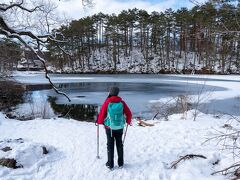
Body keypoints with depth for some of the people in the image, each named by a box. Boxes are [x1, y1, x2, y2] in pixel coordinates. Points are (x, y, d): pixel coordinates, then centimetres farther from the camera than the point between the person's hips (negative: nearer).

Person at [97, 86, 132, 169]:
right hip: (120, 127, 2)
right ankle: (120, 163, 24)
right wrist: (128, 121, 20)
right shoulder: (121, 102, -4)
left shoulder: (107, 102, -13)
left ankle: (110, 164, 17)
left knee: (110, 145, 10)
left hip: (109, 127, -2)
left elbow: (102, 114, -9)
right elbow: (129, 113, 1)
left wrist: (99, 122, 10)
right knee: (119, 145, 15)